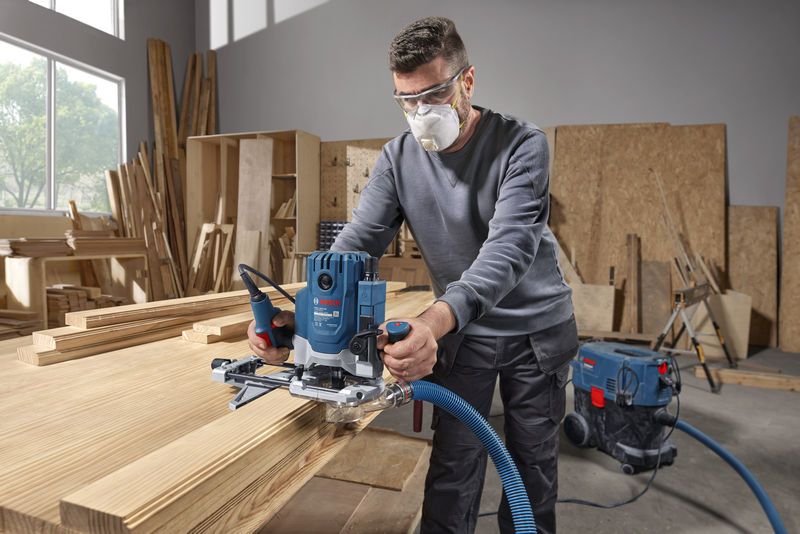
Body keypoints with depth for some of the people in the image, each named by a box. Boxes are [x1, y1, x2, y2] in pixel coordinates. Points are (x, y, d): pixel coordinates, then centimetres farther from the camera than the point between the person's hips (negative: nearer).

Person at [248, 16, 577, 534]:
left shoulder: (522, 144, -20)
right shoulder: (399, 157, -8)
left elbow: (509, 248, -34)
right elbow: (357, 242, -15)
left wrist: (436, 320, -51)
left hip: (538, 327, -1)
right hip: (460, 329, 2)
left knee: (534, 461, 14)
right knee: (453, 463, 6)